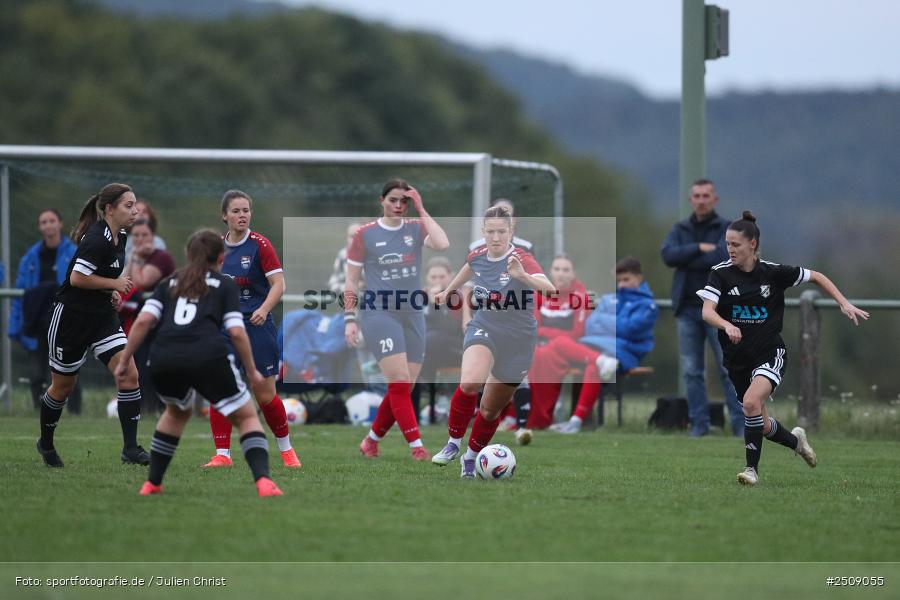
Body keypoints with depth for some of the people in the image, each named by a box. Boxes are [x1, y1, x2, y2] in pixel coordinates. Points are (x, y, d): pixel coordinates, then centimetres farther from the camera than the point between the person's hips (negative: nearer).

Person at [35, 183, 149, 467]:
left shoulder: (119, 238, 5)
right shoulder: (97, 239, -22)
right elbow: (77, 278, -27)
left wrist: (111, 292, 7)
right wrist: (114, 283, -18)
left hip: (103, 315, 7)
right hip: (71, 316, -7)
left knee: (129, 374, -11)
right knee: (63, 386, 10)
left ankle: (130, 448, -10)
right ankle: (46, 442, 34)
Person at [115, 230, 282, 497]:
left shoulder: (169, 283, 26)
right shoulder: (225, 285, 18)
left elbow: (143, 321, 11)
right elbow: (236, 332, 6)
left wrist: (124, 360, 14)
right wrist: (252, 372, 15)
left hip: (163, 361, 4)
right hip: (207, 357, -4)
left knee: (177, 412, 34)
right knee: (247, 417, 11)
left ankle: (152, 484, 31)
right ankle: (263, 480, -13)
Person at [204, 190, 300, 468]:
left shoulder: (260, 244, -8)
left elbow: (278, 284, -13)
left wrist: (263, 309, -28)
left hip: (257, 326, -4)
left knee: (265, 395, -1)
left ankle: (286, 449, 20)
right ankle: (222, 454, -1)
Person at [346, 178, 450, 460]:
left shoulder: (416, 228, 5)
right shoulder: (365, 234, -1)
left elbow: (442, 244, -16)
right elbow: (351, 281, 3)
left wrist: (421, 210, -11)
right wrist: (350, 319, -3)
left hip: (412, 316, 4)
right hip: (379, 314, -4)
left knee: (403, 389, 6)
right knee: (400, 383, -15)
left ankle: (371, 441, 24)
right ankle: (416, 447, -15)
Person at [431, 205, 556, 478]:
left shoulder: (522, 260, -18)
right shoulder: (477, 257, -4)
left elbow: (549, 289, -37)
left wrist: (523, 276, -55)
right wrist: (448, 290, 38)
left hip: (517, 340, -2)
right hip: (484, 330, 2)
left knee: (491, 410, 9)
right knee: (470, 383, -30)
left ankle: (471, 457, 35)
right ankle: (453, 443, -11)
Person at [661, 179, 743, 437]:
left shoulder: (728, 229, 1)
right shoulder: (680, 230, 12)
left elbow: (721, 256, -17)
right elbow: (668, 255, -6)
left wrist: (685, 259, -9)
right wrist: (699, 248, -15)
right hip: (688, 309, 4)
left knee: (730, 368, -6)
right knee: (692, 371, 3)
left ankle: (741, 423, -3)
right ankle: (699, 423, 8)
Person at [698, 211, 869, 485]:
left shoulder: (773, 272, -6)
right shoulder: (721, 274, -8)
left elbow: (816, 277, 8)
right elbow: (707, 311, -20)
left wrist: (844, 303, 0)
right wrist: (727, 325, -41)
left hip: (770, 354, -2)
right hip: (738, 358, 2)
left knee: (751, 401, -29)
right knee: (763, 426, 11)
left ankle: (752, 468, -18)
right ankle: (795, 440, 44)